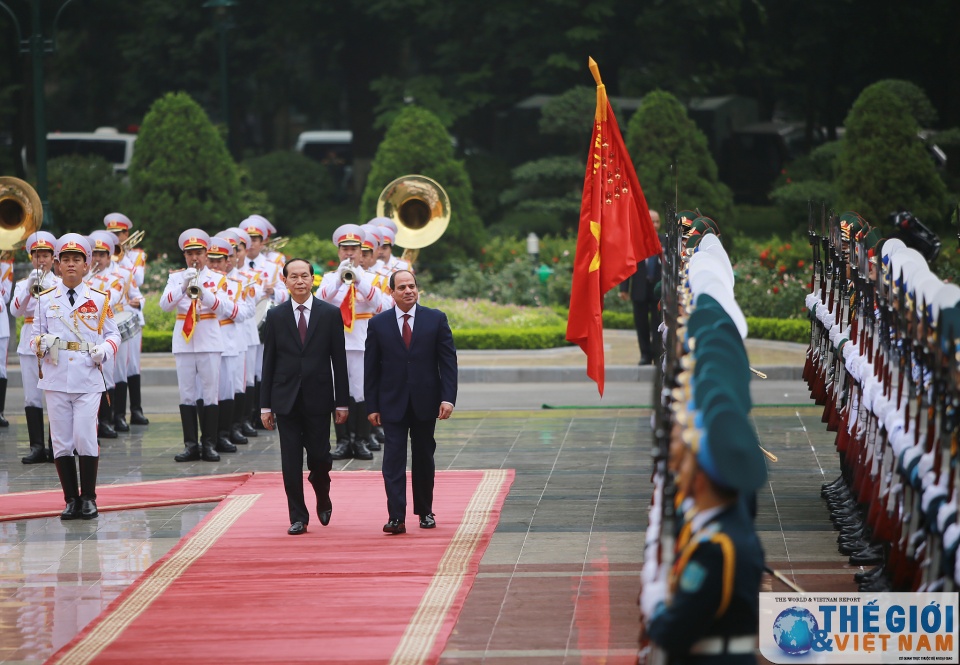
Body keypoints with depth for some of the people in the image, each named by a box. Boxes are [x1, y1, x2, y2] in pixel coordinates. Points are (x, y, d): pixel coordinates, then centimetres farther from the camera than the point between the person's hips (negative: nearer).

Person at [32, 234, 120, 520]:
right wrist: (41, 343, -11)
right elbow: (36, 334, 11)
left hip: (88, 378, -2)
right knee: (61, 440, 2)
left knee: (86, 437, -8)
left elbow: (113, 333, 10)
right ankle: (71, 499, 11)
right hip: (56, 378, 2)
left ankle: (89, 498, 4)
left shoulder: (99, 300, 6)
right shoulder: (46, 299, 8)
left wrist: (104, 350, -10)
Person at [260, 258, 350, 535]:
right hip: (286, 400, 1)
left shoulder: (330, 314, 3)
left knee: (319, 457, 1)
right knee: (291, 462, -1)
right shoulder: (275, 316, 5)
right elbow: (268, 362, 5)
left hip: (318, 399, -1)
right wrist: (265, 405, 1)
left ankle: (323, 499, 30)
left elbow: (339, 360, 3)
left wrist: (342, 402, -1)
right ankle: (298, 517, 6)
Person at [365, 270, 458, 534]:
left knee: (424, 458, 11)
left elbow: (448, 360, -1)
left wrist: (448, 398, -11)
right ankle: (396, 517, -13)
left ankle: (425, 512, 24)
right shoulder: (378, 324, 2)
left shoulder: (436, 319, 2)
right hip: (392, 403, -1)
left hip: (425, 401, 1)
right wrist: (372, 406, -1)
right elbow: (371, 368, 3)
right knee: (393, 459, -9)